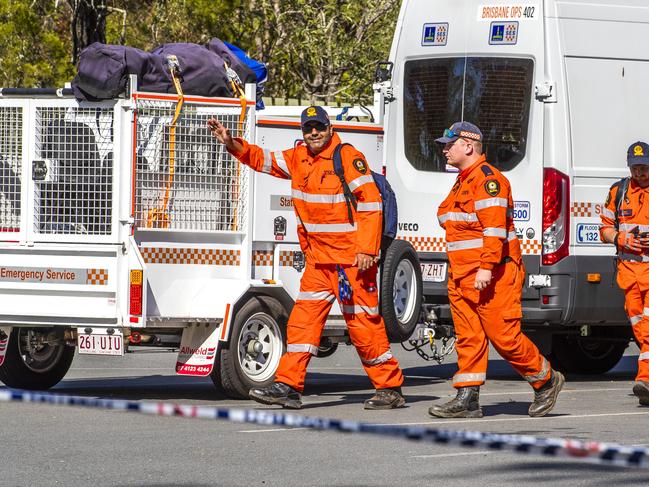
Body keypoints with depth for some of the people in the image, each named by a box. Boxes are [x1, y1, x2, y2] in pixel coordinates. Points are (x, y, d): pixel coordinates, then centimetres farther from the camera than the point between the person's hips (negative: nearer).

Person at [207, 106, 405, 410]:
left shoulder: (348, 157, -12)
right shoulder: (299, 158, 10)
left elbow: (370, 203, -15)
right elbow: (262, 159, 19)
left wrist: (367, 250, -21)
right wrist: (231, 143, 2)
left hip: (351, 258, -7)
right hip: (318, 259, 7)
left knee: (363, 322, -4)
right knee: (304, 318, 1)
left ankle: (390, 389, 5)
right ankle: (288, 387, 0)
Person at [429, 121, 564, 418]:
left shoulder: (487, 178, -12)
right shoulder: (463, 182, 20)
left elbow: (494, 227, -21)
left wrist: (486, 268, -28)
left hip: (492, 276, -10)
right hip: (462, 276, 10)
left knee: (503, 336, -7)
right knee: (468, 338, 4)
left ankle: (546, 381, 9)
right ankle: (467, 400, 3)